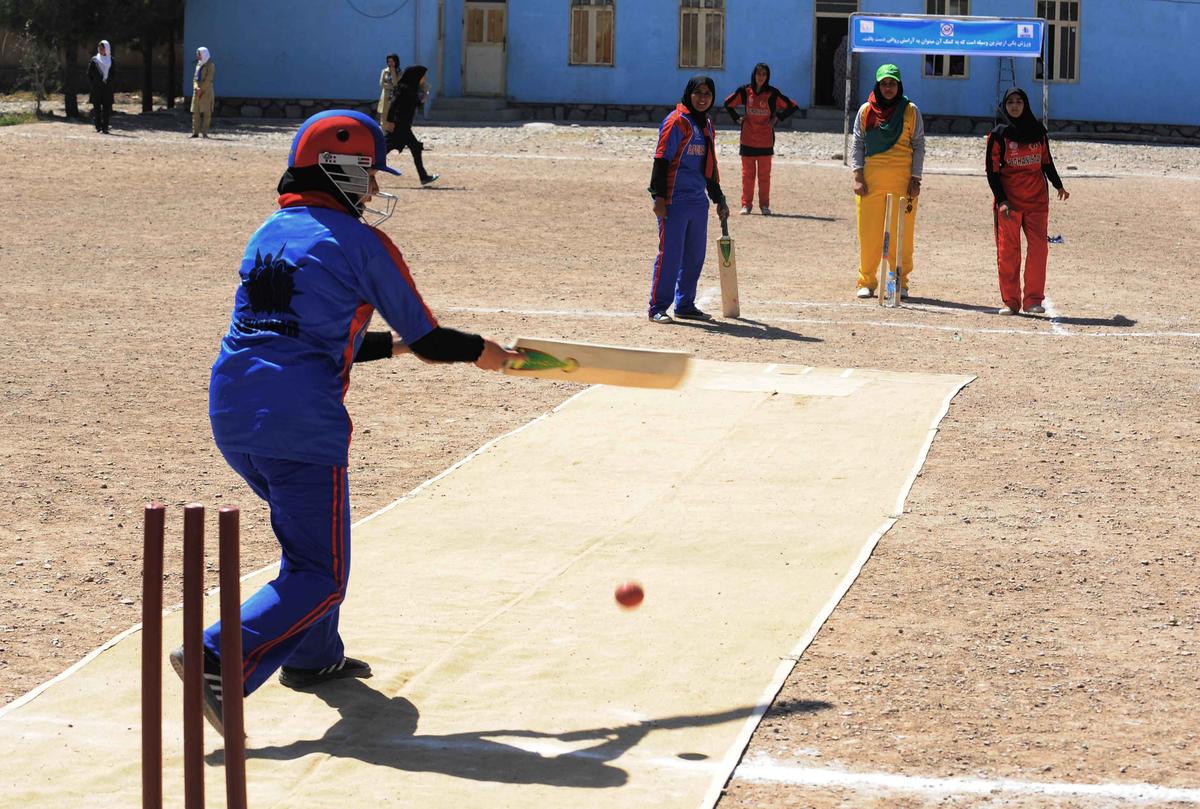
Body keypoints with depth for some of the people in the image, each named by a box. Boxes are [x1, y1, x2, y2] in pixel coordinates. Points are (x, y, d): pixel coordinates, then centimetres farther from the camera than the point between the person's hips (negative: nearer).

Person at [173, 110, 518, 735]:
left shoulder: (266, 236, 20)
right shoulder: (360, 242, -1)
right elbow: (429, 341, 3)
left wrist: (392, 343, 35)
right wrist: (481, 350, 23)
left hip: (230, 417, 8)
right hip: (300, 424, -8)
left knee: (309, 529, 30)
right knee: (319, 577, -2)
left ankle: (313, 656, 37)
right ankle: (217, 662, -20)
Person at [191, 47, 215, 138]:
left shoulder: (210, 65, -4)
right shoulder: (198, 64, 17)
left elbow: (208, 80, -11)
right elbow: (195, 78, 13)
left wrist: (201, 90, -14)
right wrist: (196, 88, -5)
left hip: (206, 91, -7)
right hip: (197, 91, 7)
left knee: (206, 112, -8)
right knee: (195, 112, 1)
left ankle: (205, 132, -9)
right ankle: (195, 132, 1)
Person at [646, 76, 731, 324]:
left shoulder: (707, 125, 16)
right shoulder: (676, 121, -8)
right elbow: (662, 159, -13)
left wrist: (719, 199, 26)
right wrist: (659, 196, -18)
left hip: (698, 200, 8)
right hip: (675, 199, -8)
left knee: (695, 256, 11)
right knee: (670, 254, -6)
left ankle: (685, 305, 21)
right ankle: (658, 308, 0)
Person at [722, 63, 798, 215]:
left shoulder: (772, 93, -3)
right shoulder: (744, 91, 1)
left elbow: (792, 106, 5)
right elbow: (728, 104, 16)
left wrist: (777, 118, -1)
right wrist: (737, 119, 6)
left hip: (765, 141, -1)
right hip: (747, 140, 1)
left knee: (764, 174, 2)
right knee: (747, 174, 4)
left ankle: (764, 205, 8)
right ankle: (746, 204, 9)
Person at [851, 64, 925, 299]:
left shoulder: (910, 111, 6)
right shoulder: (866, 111, 8)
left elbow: (918, 146, 6)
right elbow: (858, 145, 9)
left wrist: (915, 179, -1)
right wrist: (858, 176, -2)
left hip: (902, 179, -1)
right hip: (871, 179, 1)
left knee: (902, 232, -1)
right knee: (869, 233, 0)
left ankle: (900, 283, 7)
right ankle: (866, 282, 7)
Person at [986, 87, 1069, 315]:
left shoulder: (1037, 130, 7)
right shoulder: (999, 135, -1)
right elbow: (992, 170, -3)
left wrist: (1058, 185, 20)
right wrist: (1001, 200, -12)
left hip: (1037, 199, 2)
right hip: (1009, 200, -2)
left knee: (1038, 248, -4)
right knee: (1007, 251, -2)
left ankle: (1033, 299, 1)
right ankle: (1010, 301, 4)